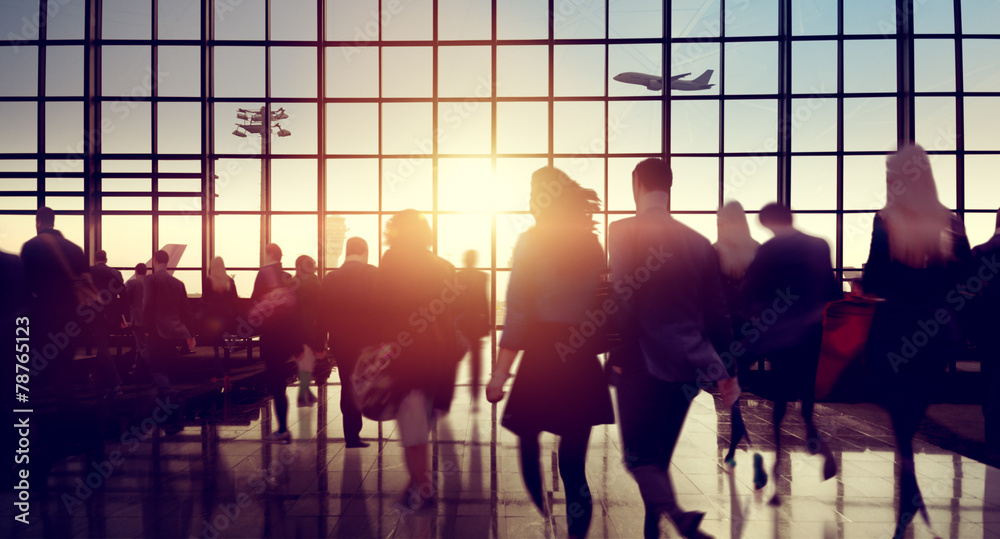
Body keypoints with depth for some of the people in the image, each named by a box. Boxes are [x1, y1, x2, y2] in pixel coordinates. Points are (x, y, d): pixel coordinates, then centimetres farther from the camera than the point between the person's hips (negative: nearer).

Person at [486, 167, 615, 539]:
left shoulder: (531, 242, -4)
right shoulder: (592, 243, 7)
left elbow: (517, 313, -9)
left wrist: (500, 372, -8)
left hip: (542, 358, -3)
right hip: (583, 362, 4)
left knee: (529, 447, 16)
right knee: (573, 463, 8)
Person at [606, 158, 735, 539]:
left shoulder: (623, 232, -8)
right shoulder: (699, 242, 8)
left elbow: (623, 297, -19)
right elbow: (716, 313, 11)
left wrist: (620, 354, -12)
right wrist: (727, 372, 17)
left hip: (642, 364, -5)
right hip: (687, 367, 5)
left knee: (639, 458, 3)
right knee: (658, 458, 18)